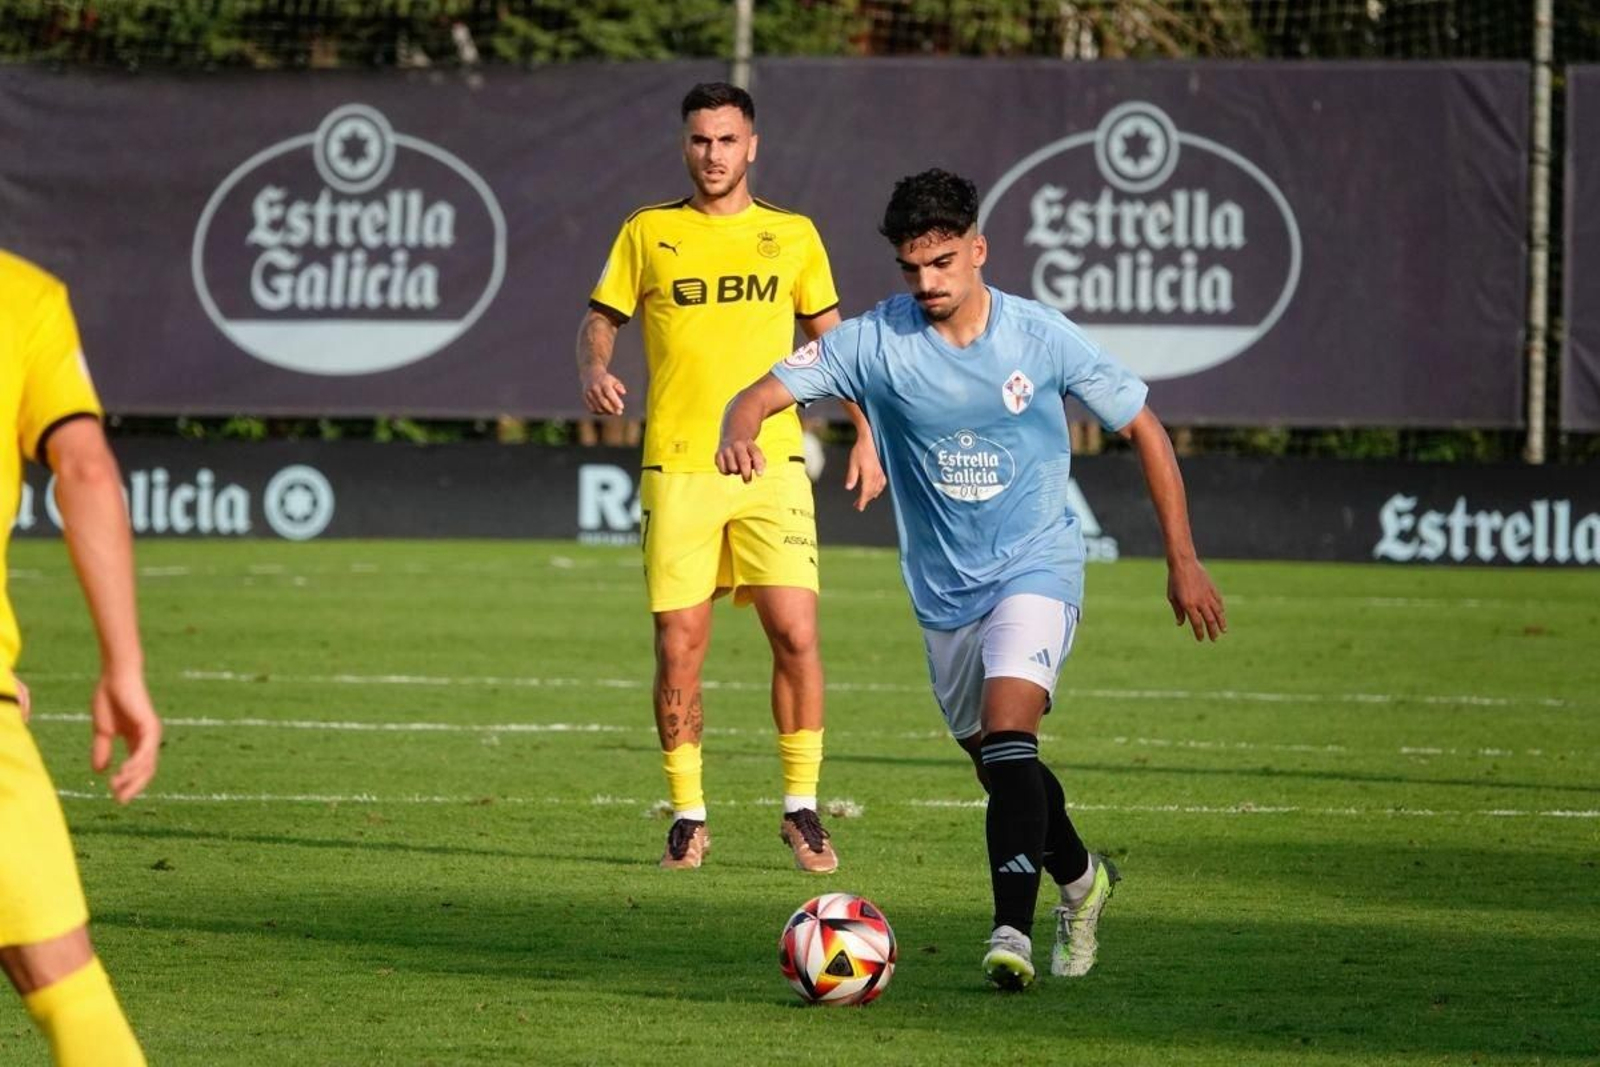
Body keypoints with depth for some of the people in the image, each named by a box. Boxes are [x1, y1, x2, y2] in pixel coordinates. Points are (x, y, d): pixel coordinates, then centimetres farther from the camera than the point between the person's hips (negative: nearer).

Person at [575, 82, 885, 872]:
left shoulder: (792, 236, 10)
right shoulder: (647, 234, 8)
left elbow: (830, 338, 17)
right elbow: (600, 319, 10)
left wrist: (865, 432, 10)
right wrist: (594, 370, -12)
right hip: (677, 470, 0)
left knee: (796, 635, -10)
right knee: (678, 649, -1)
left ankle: (801, 807, 2)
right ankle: (688, 815, 11)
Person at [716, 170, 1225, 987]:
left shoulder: (1042, 337, -11)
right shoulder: (876, 341, -10)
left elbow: (1142, 429, -1)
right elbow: (766, 392, -17)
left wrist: (1183, 561, 0)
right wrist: (740, 430, -43)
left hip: (1035, 566, -3)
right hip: (944, 588, 3)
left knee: (1008, 729, -25)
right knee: (997, 764, 13)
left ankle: (1012, 930, -29)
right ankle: (1080, 879, 41)